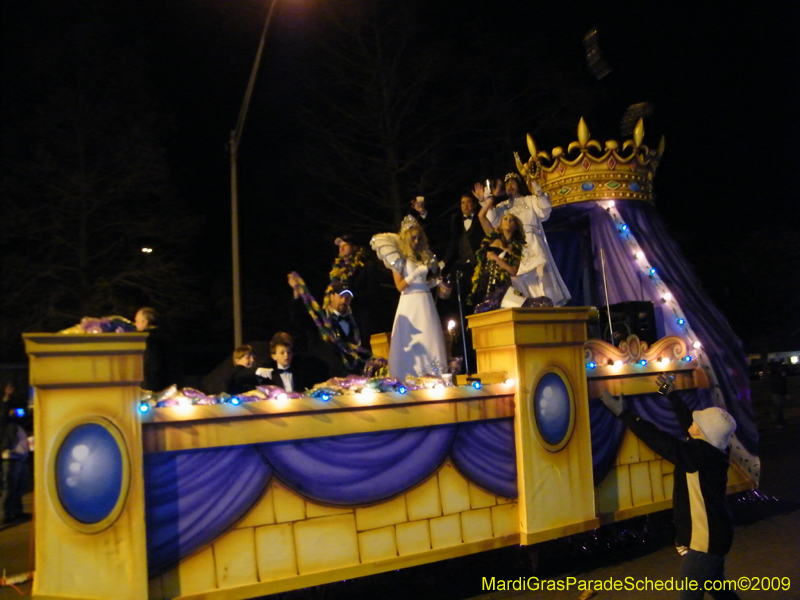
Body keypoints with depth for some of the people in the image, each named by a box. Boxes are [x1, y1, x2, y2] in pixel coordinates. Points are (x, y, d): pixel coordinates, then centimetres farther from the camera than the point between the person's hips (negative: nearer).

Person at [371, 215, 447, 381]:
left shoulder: (423, 256, 15)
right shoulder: (398, 258, 1)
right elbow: (400, 286, -7)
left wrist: (435, 282, 4)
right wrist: (415, 274, -16)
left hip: (425, 302, 5)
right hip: (409, 303, -5)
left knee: (430, 339, 0)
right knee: (411, 341, -6)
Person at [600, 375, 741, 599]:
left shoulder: (700, 454, -28)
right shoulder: (710, 450, -2)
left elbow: (660, 441, -27)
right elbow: (687, 421, 13)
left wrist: (623, 413, -24)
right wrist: (671, 394, 22)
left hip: (705, 540, -9)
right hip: (712, 536, 9)